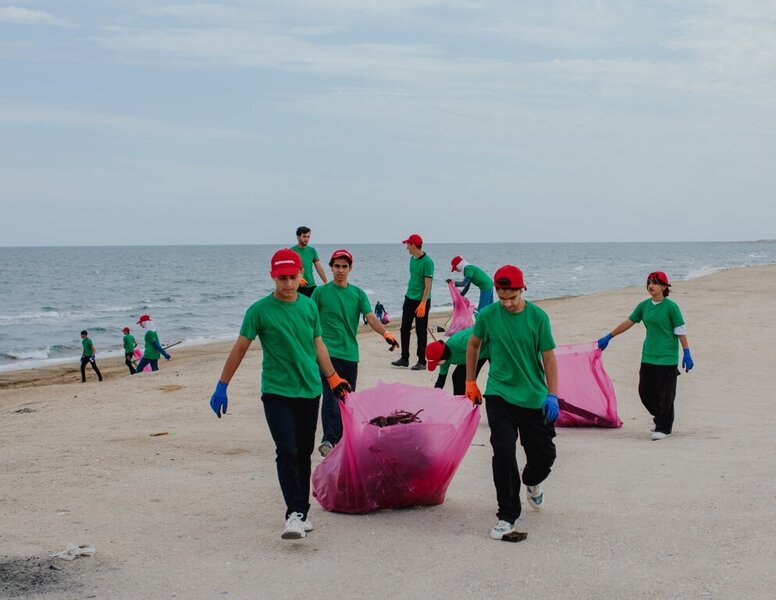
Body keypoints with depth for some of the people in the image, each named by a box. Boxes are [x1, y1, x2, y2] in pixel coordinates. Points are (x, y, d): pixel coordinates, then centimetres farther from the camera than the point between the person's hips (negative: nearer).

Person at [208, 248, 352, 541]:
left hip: (309, 390, 4)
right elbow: (240, 348, -2)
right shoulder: (260, 310, -6)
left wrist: (333, 379, 19)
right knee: (287, 452, -14)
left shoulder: (309, 306, 6)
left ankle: (302, 512, 20)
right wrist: (222, 386, -2)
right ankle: (295, 514, -13)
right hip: (276, 392, -4)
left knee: (304, 454, 9)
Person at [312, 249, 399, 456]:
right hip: (327, 352, -4)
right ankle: (328, 440, -24)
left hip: (350, 354, 4)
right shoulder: (320, 292, 1)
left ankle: (340, 439, 22)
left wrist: (386, 333, -20)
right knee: (331, 397, -18)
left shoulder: (358, 294, 9)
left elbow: (370, 317, -3)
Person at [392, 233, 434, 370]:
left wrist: (423, 304, -24)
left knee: (421, 332, 0)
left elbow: (428, 285, -19)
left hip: (421, 301, -8)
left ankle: (421, 362, 8)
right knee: (404, 329, 9)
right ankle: (404, 358, 19)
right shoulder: (412, 258, 8)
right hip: (409, 298, 8)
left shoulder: (427, 262, -17)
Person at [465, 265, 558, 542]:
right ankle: (509, 516, -4)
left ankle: (532, 482, 47)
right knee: (503, 452, -13)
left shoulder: (538, 316, -8)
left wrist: (552, 395, -9)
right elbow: (473, 344, 12)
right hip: (499, 394, -1)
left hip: (534, 397, 1)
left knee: (544, 454, 10)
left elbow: (548, 357, -4)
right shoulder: (488, 315, -5)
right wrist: (470, 381, 14)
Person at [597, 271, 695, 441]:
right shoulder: (644, 305, 7)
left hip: (667, 358, -6)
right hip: (648, 356, 6)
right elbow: (628, 322, 16)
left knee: (665, 394, -2)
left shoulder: (670, 306, -9)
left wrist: (686, 354, -10)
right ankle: (660, 417, 32)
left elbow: (681, 331, -8)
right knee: (645, 391, 8)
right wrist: (608, 337, 20)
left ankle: (664, 427, 11)